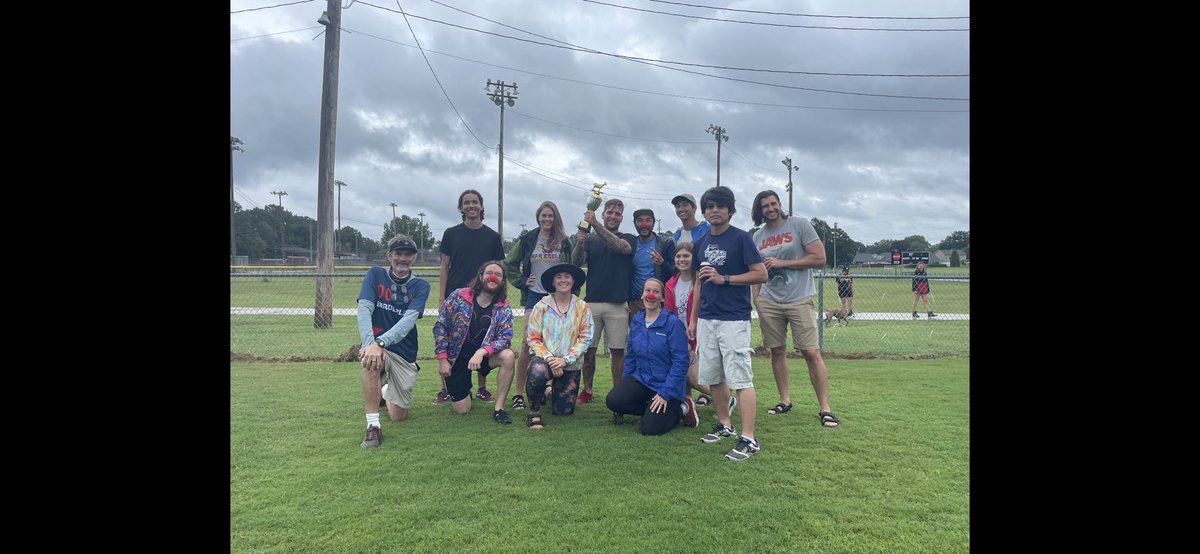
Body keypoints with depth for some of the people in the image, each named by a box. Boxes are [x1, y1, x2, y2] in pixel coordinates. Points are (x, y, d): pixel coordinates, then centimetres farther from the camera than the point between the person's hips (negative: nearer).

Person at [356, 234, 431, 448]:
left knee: (399, 416, 2)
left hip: (404, 353, 1)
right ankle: (373, 427, -26)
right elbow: (364, 309, -16)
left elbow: (408, 320, -19)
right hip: (375, 343, -1)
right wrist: (370, 343, -35)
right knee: (372, 360, -38)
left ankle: (385, 391, 38)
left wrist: (381, 342, -36)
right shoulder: (375, 275, -2)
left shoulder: (420, 286, -3)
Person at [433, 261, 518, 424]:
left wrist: (481, 352, -34)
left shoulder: (504, 308, -7)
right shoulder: (458, 296, -10)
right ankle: (463, 390, 35)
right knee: (462, 409, -3)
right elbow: (440, 326, -7)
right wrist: (442, 359, -11)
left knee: (509, 356, -31)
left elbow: (505, 336, -18)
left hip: (482, 355, 1)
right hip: (456, 357, -1)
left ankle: (499, 408, -17)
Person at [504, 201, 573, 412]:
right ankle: (519, 393, -4)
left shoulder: (563, 242, 6)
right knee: (527, 343, -10)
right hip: (535, 295, -1)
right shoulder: (528, 240, 4)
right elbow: (509, 264, 12)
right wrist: (522, 282, 2)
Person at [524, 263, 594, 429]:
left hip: (570, 365, 2)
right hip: (544, 358, -2)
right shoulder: (542, 306, -4)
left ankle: (552, 393, 42)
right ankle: (534, 413, -11)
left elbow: (585, 338, -6)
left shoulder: (582, 307, -1)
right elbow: (533, 338, -7)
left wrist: (565, 360, -17)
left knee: (563, 411, 4)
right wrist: (549, 358, -21)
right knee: (537, 373, -39)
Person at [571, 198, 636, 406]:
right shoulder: (590, 241, 13)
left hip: (618, 305, -1)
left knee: (618, 351, 1)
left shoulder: (628, 239, 8)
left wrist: (595, 224, -28)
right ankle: (587, 390, 16)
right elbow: (576, 262, -2)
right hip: (591, 302, 2)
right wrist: (579, 243, -24)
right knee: (588, 350, 4)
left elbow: (619, 246, -17)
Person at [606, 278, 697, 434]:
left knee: (650, 429, -16)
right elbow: (630, 356, 12)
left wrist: (665, 394, -18)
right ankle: (650, 410, 6)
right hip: (641, 379, 5)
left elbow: (680, 362, -15)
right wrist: (624, 386, 8)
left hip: (666, 385, -5)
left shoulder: (672, 323, -14)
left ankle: (681, 408, 11)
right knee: (613, 400, -19)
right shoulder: (636, 321, 5)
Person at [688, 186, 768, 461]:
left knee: (740, 379, -8)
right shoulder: (701, 243, 13)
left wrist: (723, 279, -15)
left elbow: (761, 274, -10)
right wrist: (693, 319, 16)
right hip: (706, 319, 7)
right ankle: (724, 425, 27)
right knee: (712, 377, 12)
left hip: (733, 319, -7)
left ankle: (748, 439, -4)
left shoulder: (740, 238, -5)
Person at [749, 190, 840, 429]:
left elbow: (820, 258, -8)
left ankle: (825, 408, 1)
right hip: (769, 302, 4)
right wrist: (756, 297, 7)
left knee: (811, 353, -7)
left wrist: (782, 262, -11)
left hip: (800, 300, -4)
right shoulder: (758, 237, 11)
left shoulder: (800, 225, -2)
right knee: (777, 351, 8)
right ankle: (785, 401, 22)